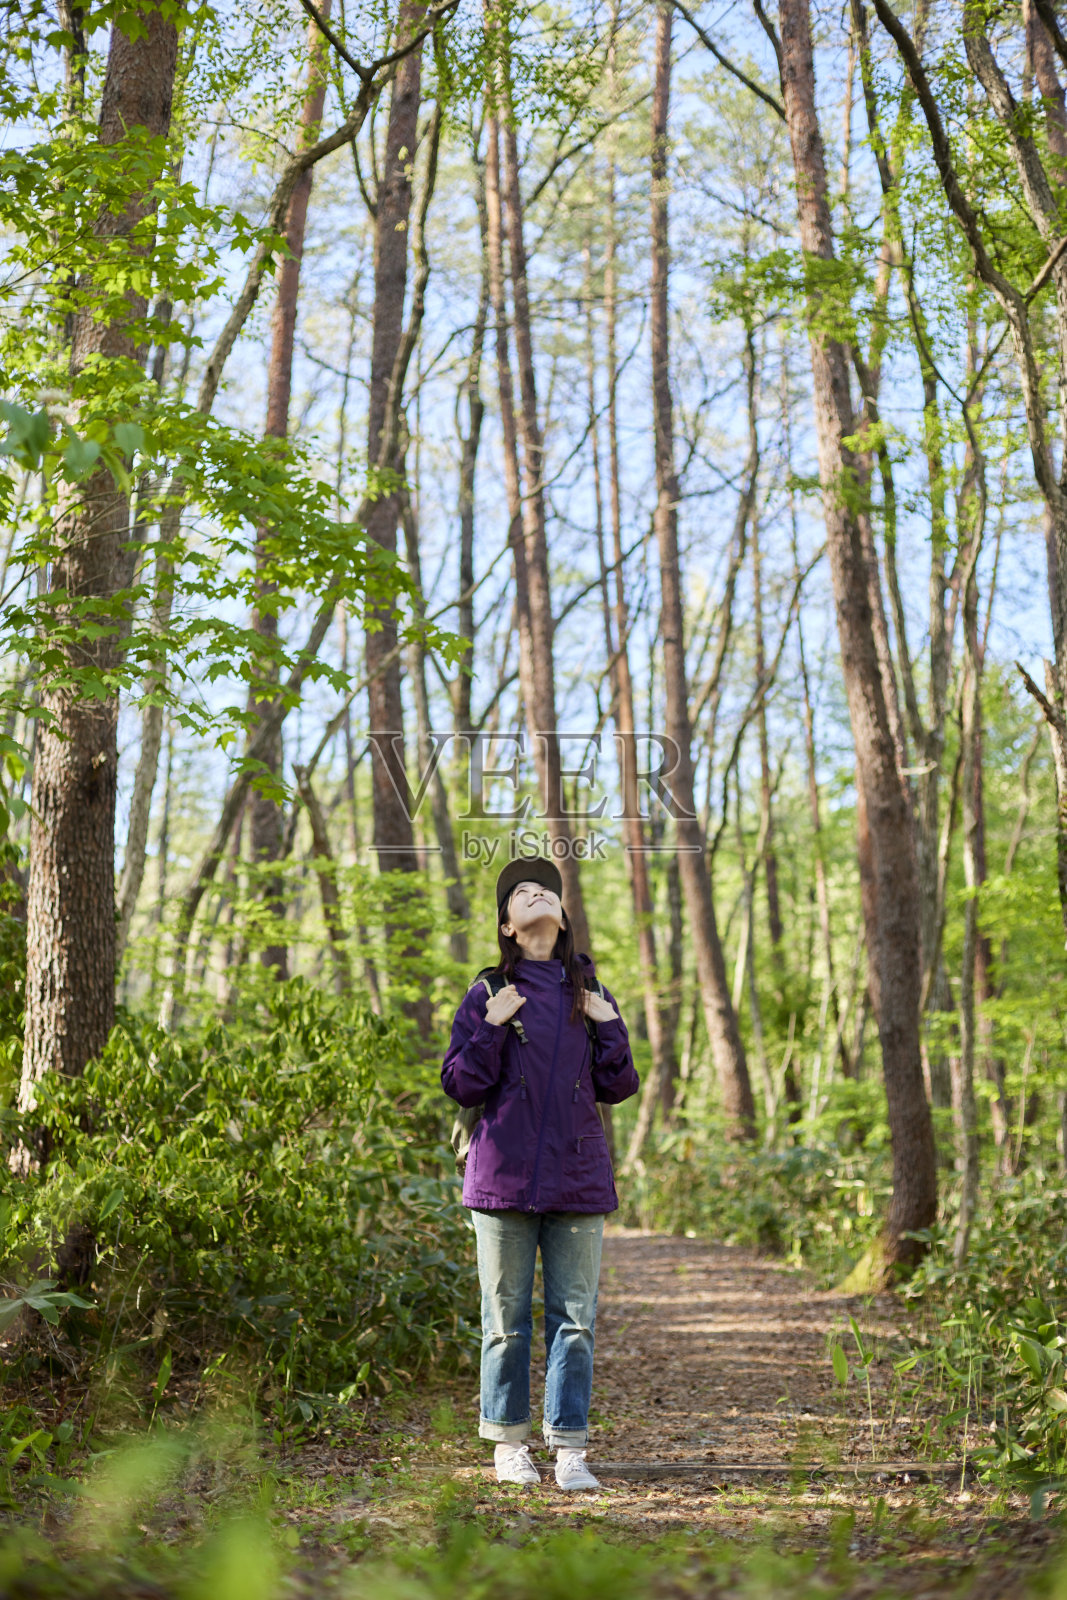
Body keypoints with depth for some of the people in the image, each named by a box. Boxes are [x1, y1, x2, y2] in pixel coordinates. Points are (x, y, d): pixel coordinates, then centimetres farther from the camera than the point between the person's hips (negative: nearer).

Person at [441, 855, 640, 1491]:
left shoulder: (589, 993, 11)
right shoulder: (489, 994, 3)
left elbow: (619, 1088, 9)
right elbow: (461, 1086, -1)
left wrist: (610, 1028, -5)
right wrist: (491, 1029, -13)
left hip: (578, 1177, 2)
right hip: (506, 1173, -2)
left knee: (575, 1319, 2)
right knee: (507, 1319, 4)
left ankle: (570, 1451, 8)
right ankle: (511, 1444, 16)